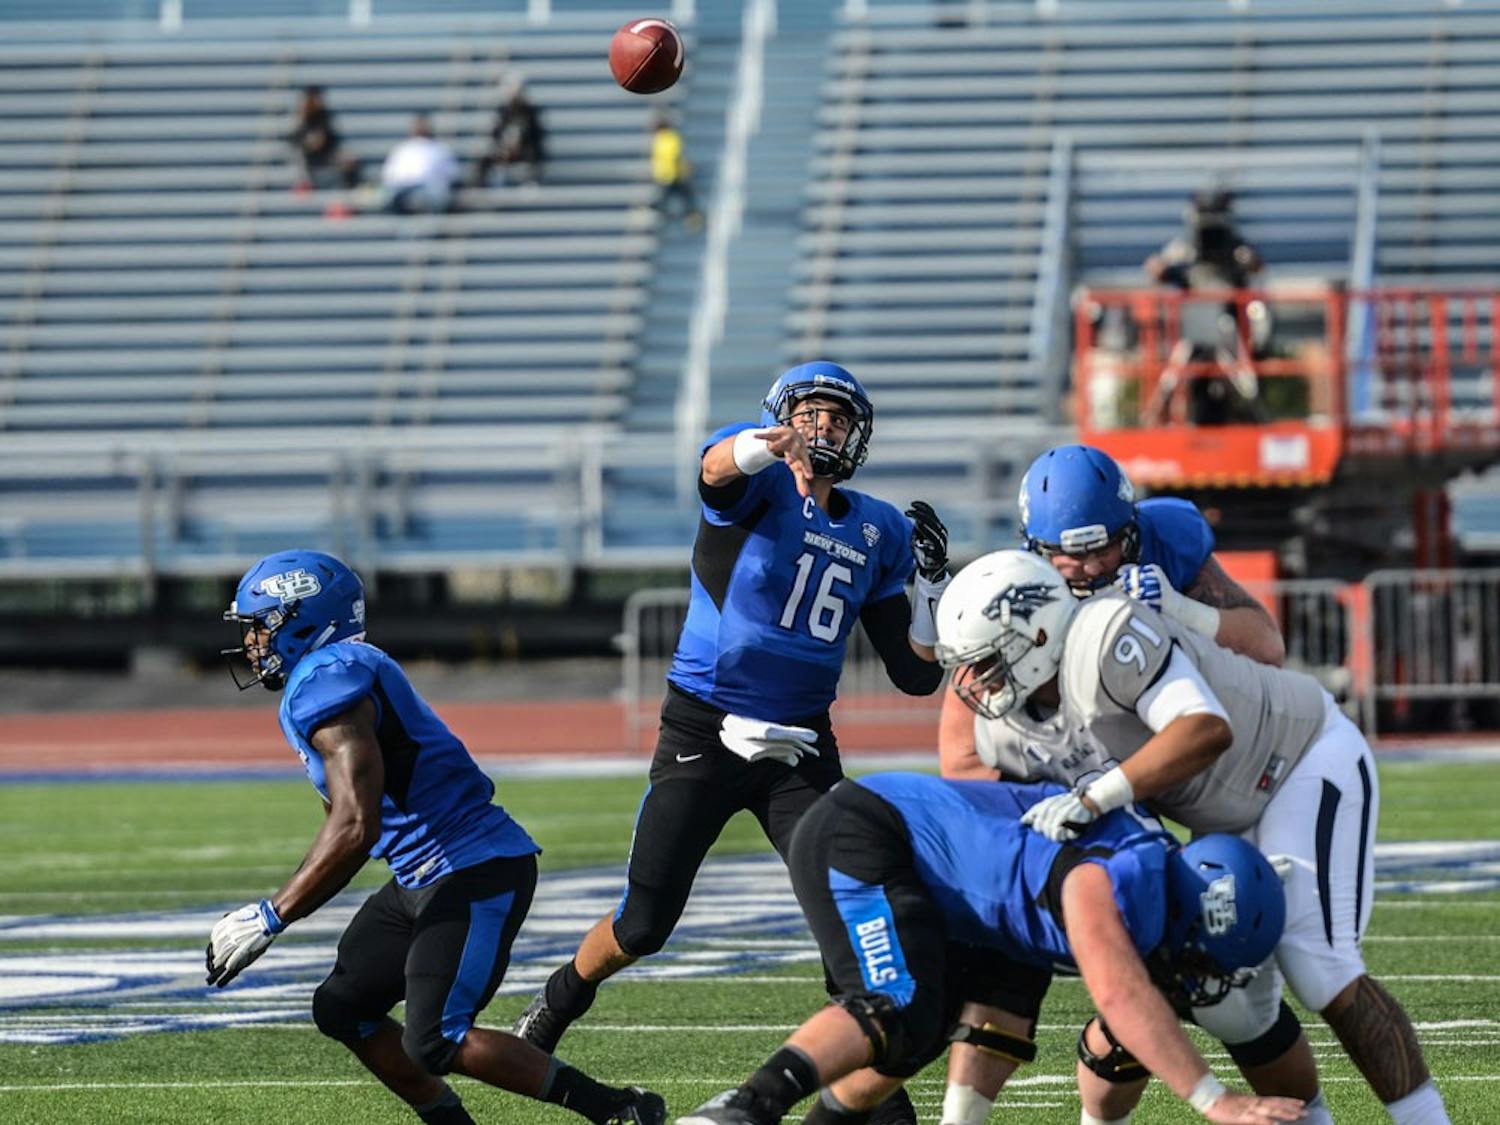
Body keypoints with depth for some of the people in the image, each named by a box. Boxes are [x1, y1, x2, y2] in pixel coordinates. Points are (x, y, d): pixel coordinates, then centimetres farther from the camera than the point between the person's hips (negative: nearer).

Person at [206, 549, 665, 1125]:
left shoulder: (327, 682, -17)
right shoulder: (317, 686, 16)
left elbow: (354, 829, -25)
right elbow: (347, 826, 24)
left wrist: (270, 918, -21)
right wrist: (271, 915, 18)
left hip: (476, 875, -11)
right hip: (423, 879, 11)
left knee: (434, 1044, -16)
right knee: (342, 1009, 11)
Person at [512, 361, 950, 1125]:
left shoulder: (877, 535, 6)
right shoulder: (757, 488, -8)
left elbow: (916, 676, 8)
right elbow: (721, 465, -37)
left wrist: (930, 582, -6)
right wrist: (771, 445, -61)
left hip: (799, 747, 4)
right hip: (704, 736, -4)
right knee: (643, 925, 1)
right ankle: (559, 1003, 32)